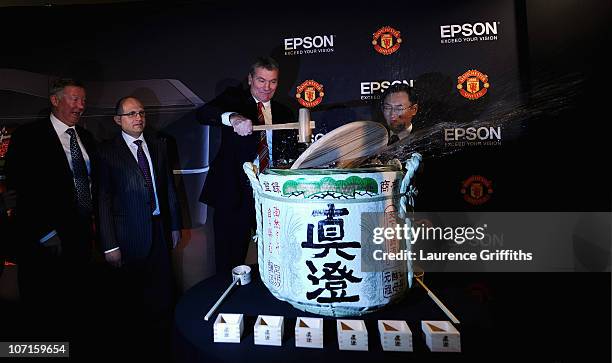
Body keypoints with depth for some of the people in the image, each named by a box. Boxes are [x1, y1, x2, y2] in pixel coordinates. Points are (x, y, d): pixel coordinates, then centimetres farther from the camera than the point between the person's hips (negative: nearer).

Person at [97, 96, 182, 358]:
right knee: (132, 297, 13)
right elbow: (104, 200, -9)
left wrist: (174, 225, 9)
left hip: (160, 230, 4)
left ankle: (162, 344, 35)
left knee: (163, 294, 13)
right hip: (129, 235, -3)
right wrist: (110, 245, -11)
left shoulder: (158, 144, 6)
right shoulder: (108, 152, -7)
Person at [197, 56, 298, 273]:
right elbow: (202, 113, -17)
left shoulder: (283, 113, 14)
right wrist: (233, 117, -36)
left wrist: (286, 163, -8)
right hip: (234, 190, -3)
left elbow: (290, 152, 15)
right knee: (229, 259, 3)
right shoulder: (234, 98, 3)